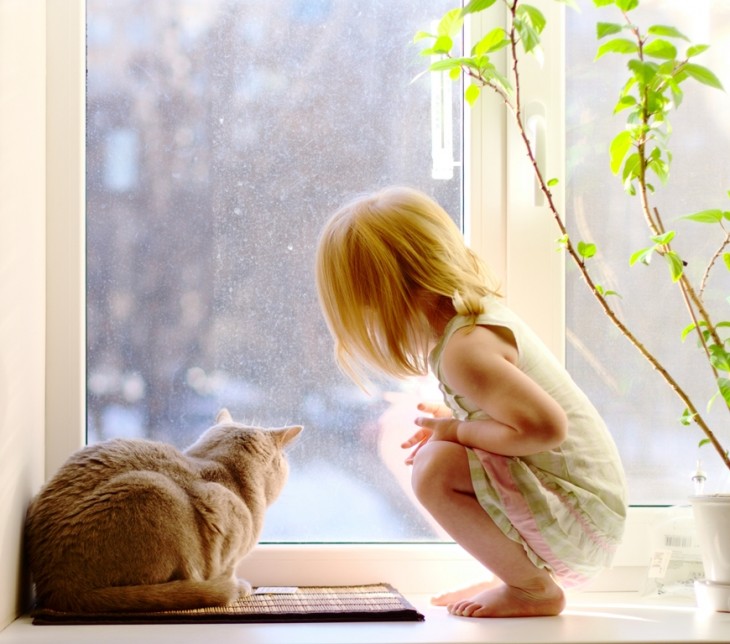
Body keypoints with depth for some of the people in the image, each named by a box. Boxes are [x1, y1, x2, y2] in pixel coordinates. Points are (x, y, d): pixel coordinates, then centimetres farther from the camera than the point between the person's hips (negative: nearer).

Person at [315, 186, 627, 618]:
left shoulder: (465, 351, -22)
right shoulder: (485, 314, 9)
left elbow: (545, 427, -32)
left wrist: (458, 431, -18)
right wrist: (453, 424, 12)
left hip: (581, 515, -10)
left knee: (435, 470, -25)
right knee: (434, 452, 20)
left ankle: (534, 588, -8)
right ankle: (526, 575, 16)